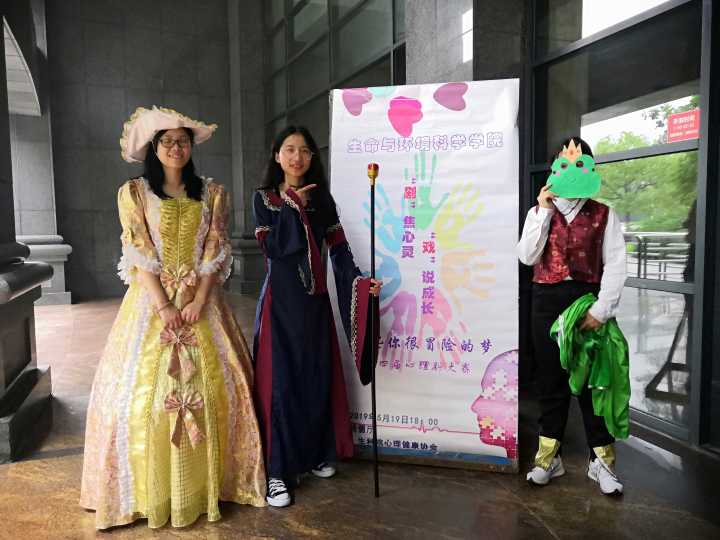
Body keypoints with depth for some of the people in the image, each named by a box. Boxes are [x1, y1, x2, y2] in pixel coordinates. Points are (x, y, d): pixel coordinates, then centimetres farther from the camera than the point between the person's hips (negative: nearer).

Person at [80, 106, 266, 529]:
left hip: (201, 300, 2)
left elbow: (216, 252, 0)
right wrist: (164, 305, -14)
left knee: (212, 387, 0)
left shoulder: (212, 193, 8)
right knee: (144, 391, -2)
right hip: (152, 300, -1)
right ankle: (151, 489, 14)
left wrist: (199, 301, -11)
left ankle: (207, 482, 17)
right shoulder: (134, 192, 4)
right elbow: (139, 254, -5)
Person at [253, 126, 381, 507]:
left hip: (315, 299, 4)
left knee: (318, 376, 10)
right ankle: (277, 469, 6)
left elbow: (338, 247, 0)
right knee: (280, 380, -4)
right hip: (281, 299, -3)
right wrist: (293, 205, -10)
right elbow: (271, 247, -13)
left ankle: (316, 454, 28)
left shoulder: (322, 199, 9)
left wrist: (358, 280, -15)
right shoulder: (265, 198, 1)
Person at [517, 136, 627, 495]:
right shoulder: (539, 212, 8)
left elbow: (615, 265, -5)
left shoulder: (603, 215, 3)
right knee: (550, 379, 8)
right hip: (547, 300, 2)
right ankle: (548, 457, 21)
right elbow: (527, 257, -6)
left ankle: (602, 460, 19)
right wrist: (544, 211, -9)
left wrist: (601, 309, -14)